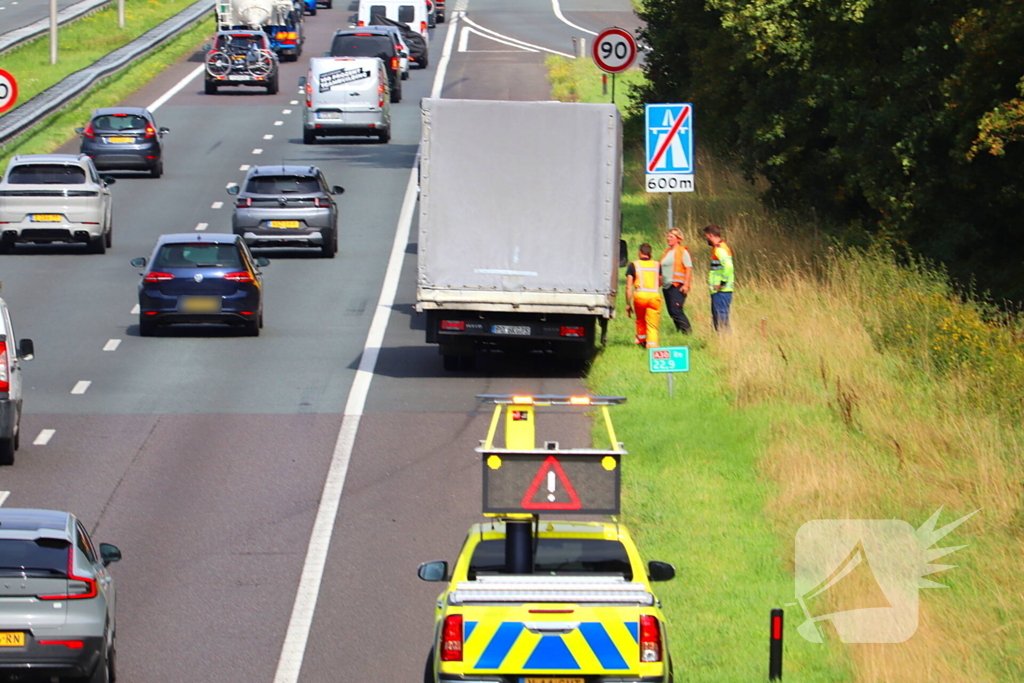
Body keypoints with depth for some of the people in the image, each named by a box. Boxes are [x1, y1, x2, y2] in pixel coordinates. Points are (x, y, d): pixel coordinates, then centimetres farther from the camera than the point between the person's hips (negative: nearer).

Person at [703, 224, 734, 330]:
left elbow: (728, 266, -28)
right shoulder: (721, 247, 17)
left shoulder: (719, 249, -14)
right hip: (718, 291, 10)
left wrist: (722, 283, -23)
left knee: (721, 318, -9)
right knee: (717, 318, 14)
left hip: (721, 291, -10)